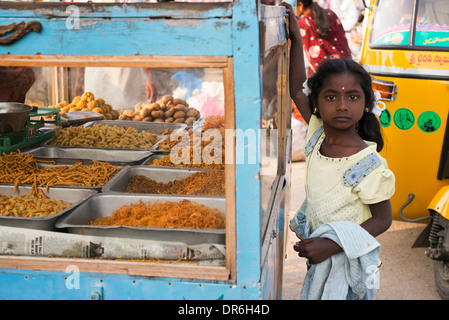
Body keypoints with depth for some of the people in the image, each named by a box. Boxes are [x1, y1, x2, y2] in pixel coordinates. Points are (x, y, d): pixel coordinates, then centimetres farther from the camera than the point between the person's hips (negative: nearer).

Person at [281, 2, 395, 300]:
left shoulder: (368, 165, -24)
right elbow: (297, 90, 1)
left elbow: (383, 219, -16)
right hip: (319, 252, 6)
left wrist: (333, 244, -25)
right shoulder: (318, 135, -7)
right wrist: (295, 36, -3)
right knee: (315, 293, 19)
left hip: (347, 261, -6)